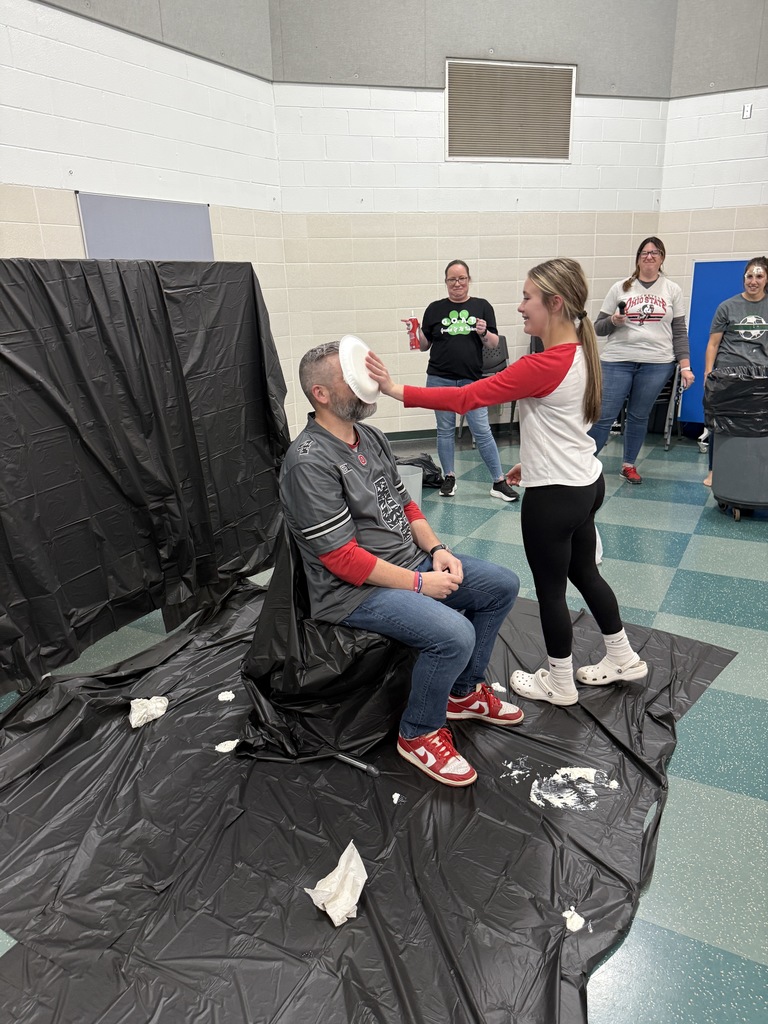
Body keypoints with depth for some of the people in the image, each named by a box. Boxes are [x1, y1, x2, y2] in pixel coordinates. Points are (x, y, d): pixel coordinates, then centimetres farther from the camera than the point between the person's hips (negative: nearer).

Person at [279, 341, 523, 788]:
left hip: (412, 562, 9)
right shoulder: (309, 462, -21)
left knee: (502, 586, 6)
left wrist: (437, 550, -2)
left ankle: (464, 692, 23)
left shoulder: (371, 436, 7)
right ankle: (419, 734, 1)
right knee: (454, 634, -28)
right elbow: (341, 557, -23)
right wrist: (419, 584, -18)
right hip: (356, 589, -9)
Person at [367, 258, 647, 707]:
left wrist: (398, 390, -24)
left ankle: (560, 684, 27)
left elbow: (465, 397, -27)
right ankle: (624, 659, 41)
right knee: (585, 574, 24)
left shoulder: (544, 366, -24)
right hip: (586, 482, 9)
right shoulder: (580, 353, 5)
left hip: (555, 497, -9)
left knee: (551, 590, 8)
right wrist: (533, 463, 21)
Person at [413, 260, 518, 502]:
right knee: (445, 430, 8)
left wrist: (484, 333, -14)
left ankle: (499, 482, 4)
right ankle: (449, 478, 21)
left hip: (472, 380, -1)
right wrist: (416, 332, -9)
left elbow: (494, 344, 5)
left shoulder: (482, 307, 5)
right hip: (440, 379, 1)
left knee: (482, 431, -2)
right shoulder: (435, 309, 7)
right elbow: (424, 345, 10)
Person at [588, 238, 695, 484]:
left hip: (657, 364, 2)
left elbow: (680, 332, 8)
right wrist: (613, 321, -16)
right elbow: (598, 328, 5)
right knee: (604, 416, -4)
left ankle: (629, 465, 24)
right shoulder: (620, 288, 4)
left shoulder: (673, 290, 8)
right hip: (617, 361, -1)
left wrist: (685, 366, 0)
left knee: (639, 416, 9)